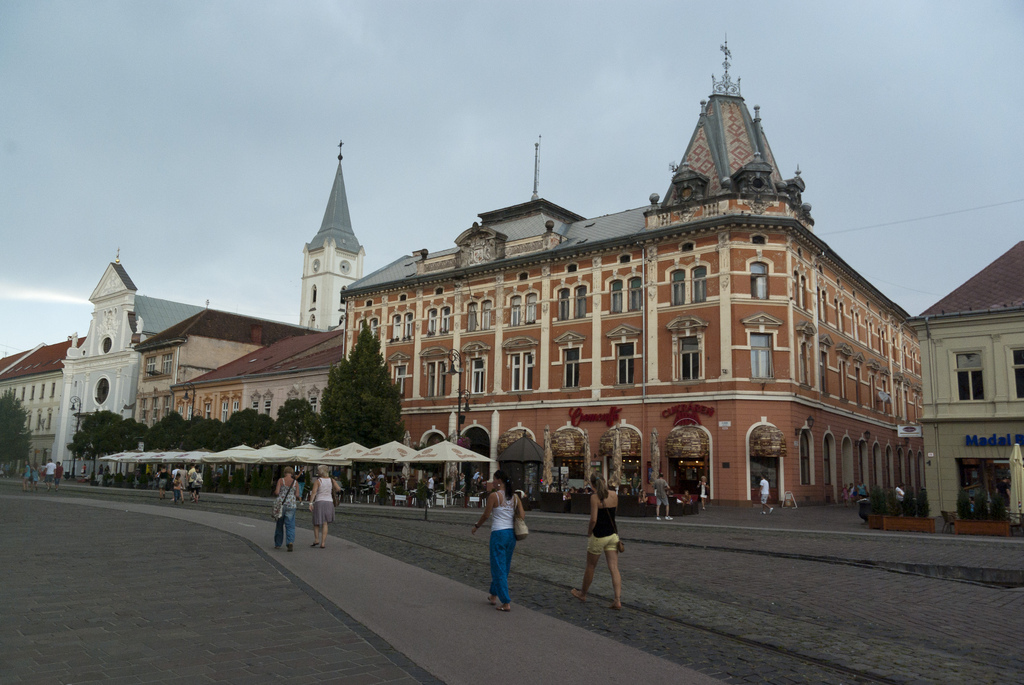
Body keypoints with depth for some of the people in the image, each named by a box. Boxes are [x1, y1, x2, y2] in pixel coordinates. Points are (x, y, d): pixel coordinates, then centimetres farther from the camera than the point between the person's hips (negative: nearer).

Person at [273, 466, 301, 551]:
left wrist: (275, 494, 13)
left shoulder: (281, 480, -3)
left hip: (280, 504, 0)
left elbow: (276, 492, -9)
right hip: (291, 505, 0)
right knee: (290, 525, 2)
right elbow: (297, 495, 0)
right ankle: (290, 542, -19)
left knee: (279, 525, 14)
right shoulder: (295, 482, 1)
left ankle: (278, 544, 22)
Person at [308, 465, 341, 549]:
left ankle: (316, 540, 1)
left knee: (316, 523, 13)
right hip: (329, 502, 3)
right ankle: (323, 543, -1)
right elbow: (338, 489, -4)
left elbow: (313, 492, -17)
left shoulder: (317, 481, -5)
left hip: (319, 502, -3)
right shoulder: (331, 480, 5)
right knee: (325, 524, 6)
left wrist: (310, 503, -22)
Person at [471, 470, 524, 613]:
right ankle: (494, 595, 32)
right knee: (505, 567, 18)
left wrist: (476, 526, 11)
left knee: (499, 568, 1)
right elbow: (522, 515, 1)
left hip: (498, 533, -7)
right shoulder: (514, 498, 7)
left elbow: (486, 515, -5)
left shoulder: (494, 496, -9)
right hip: (511, 533, 7)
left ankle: (506, 602, 0)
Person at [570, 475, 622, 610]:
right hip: (613, 534, 5)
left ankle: (583, 593, 32)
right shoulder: (614, 496, 2)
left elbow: (593, 519, -20)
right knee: (614, 569, 3)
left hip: (599, 536, -5)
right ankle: (618, 600, -4)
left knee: (590, 567, 14)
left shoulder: (595, 497, -15)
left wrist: (589, 532, -2)